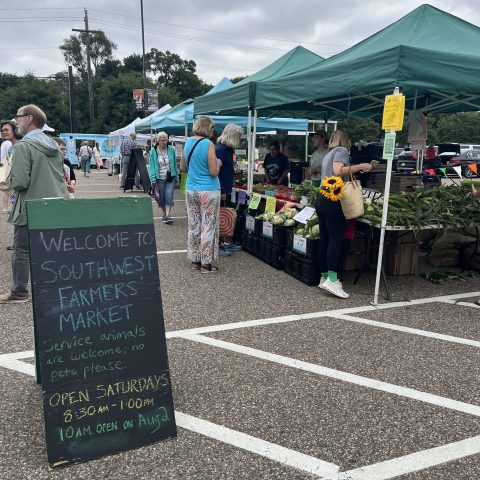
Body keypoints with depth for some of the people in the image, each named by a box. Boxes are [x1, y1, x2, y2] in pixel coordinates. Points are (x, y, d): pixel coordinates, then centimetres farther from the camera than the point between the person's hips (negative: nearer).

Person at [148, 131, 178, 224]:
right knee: (161, 197, 7)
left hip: (170, 178, 0)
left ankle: (167, 216, -13)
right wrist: (153, 179, -13)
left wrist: (176, 176, 7)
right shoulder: (153, 151, -3)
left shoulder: (171, 149, -1)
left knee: (169, 195, -13)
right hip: (160, 178, 0)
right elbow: (151, 166, -4)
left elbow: (175, 164, 6)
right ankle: (164, 214, 27)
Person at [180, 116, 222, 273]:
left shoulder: (188, 142, 6)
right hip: (208, 191, -6)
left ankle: (195, 260, 22)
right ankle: (206, 263, 7)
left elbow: (182, 168, 14)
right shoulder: (208, 144, -13)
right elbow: (214, 172, -15)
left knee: (194, 226, 13)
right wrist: (218, 164, 4)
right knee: (208, 227, 2)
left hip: (191, 190, 7)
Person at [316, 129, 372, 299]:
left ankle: (324, 277, 13)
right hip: (333, 200, -9)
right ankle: (332, 280, -15)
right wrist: (360, 167, -13)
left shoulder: (328, 154, 24)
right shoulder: (342, 150, -1)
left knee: (325, 239, 9)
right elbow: (338, 171, -18)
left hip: (322, 198, 9)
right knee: (336, 239, -11)